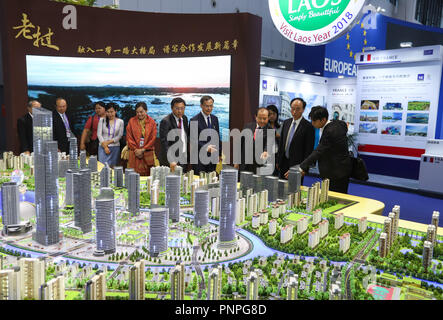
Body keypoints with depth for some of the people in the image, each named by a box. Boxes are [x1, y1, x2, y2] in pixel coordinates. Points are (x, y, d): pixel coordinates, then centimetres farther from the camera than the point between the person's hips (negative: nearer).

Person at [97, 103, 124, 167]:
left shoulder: (120, 121, 3)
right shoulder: (102, 120, 4)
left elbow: (120, 135, 0)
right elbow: (99, 134, 0)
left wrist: (109, 142, -10)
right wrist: (105, 146, -9)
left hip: (115, 147, 0)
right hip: (103, 147, 0)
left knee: (113, 166, 1)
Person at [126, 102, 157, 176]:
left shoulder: (152, 122, 4)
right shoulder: (131, 121, 6)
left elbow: (153, 138, 0)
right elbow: (129, 137, 4)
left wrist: (143, 150, -7)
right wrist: (136, 150, -5)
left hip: (148, 154, 0)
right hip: (134, 153, 0)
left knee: (147, 175, 0)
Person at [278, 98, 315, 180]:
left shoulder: (308, 127, -11)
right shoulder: (286, 123, 9)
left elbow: (308, 151, -11)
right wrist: (279, 161, 12)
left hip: (296, 165, -6)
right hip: (283, 164, 6)